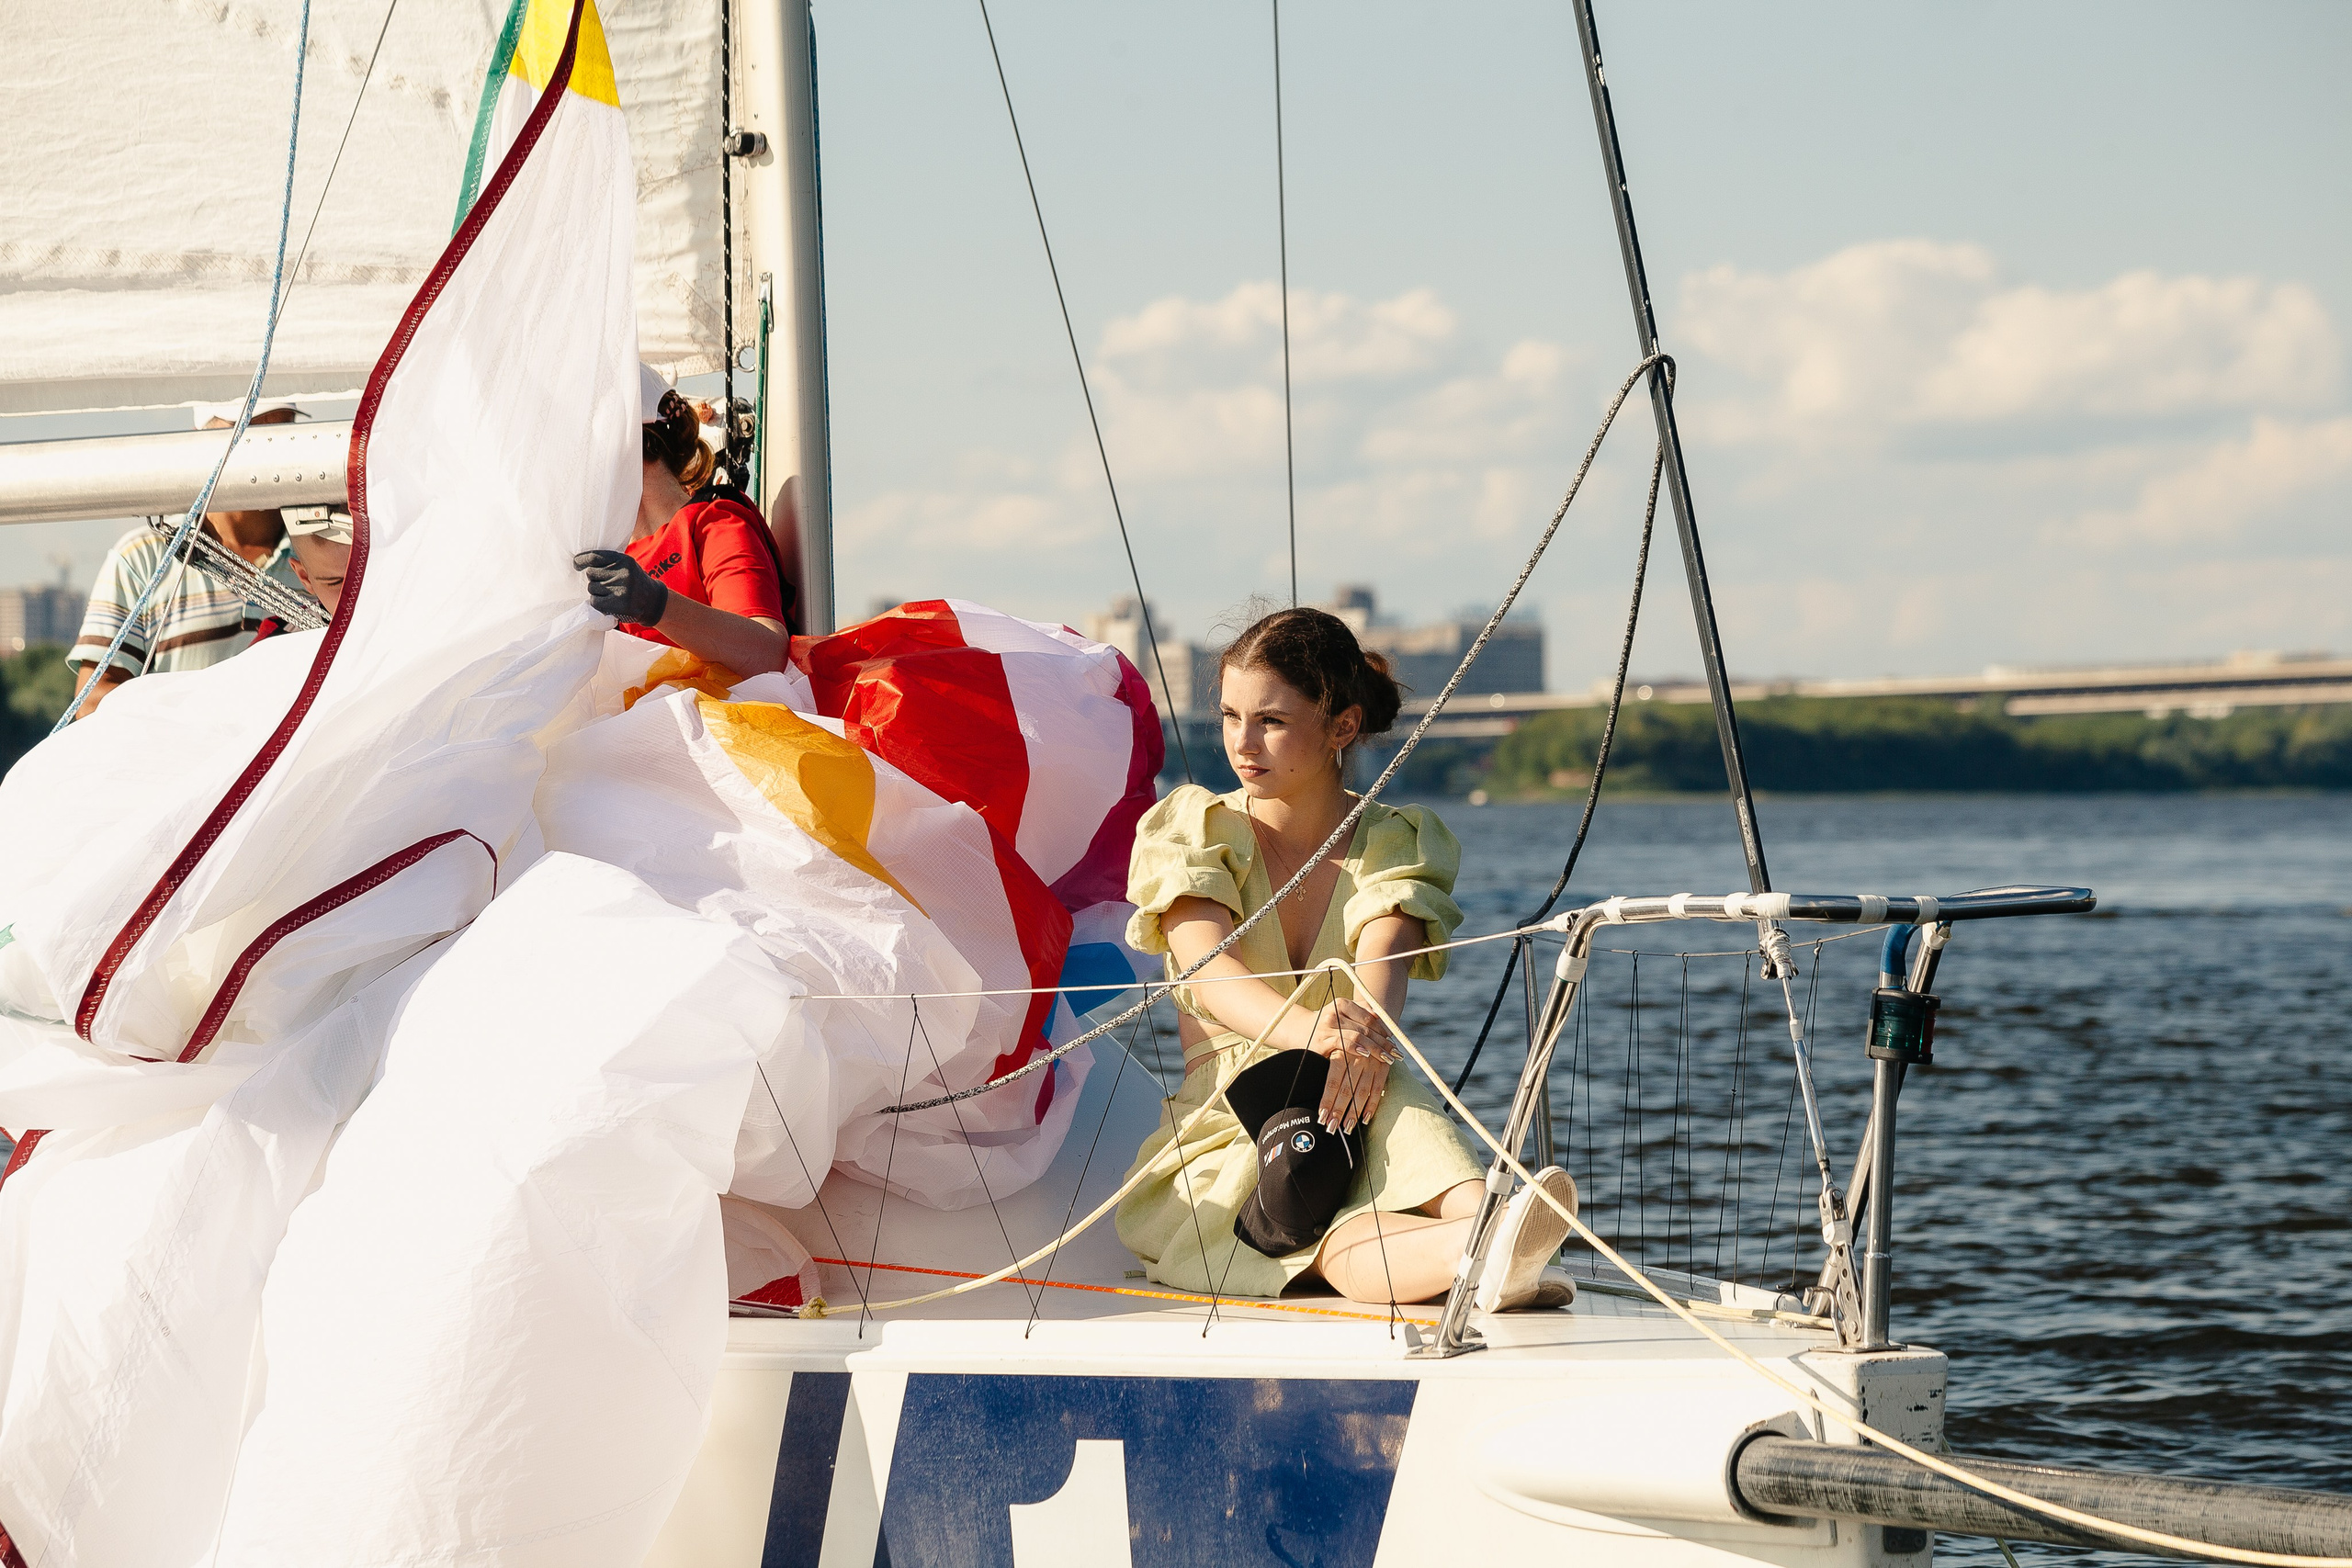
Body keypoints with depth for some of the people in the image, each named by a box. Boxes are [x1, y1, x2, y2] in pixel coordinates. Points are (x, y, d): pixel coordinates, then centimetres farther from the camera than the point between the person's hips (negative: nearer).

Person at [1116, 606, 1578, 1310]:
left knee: (1375, 1081, -36)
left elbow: (1382, 966, -16)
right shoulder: (1194, 832, 2)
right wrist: (1305, 1030, -42)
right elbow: (1208, 974, -18)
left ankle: (1485, 1219, -62)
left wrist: (1363, 1033, -43)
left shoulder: (1395, 846, 7)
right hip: (1220, 1141, -2)